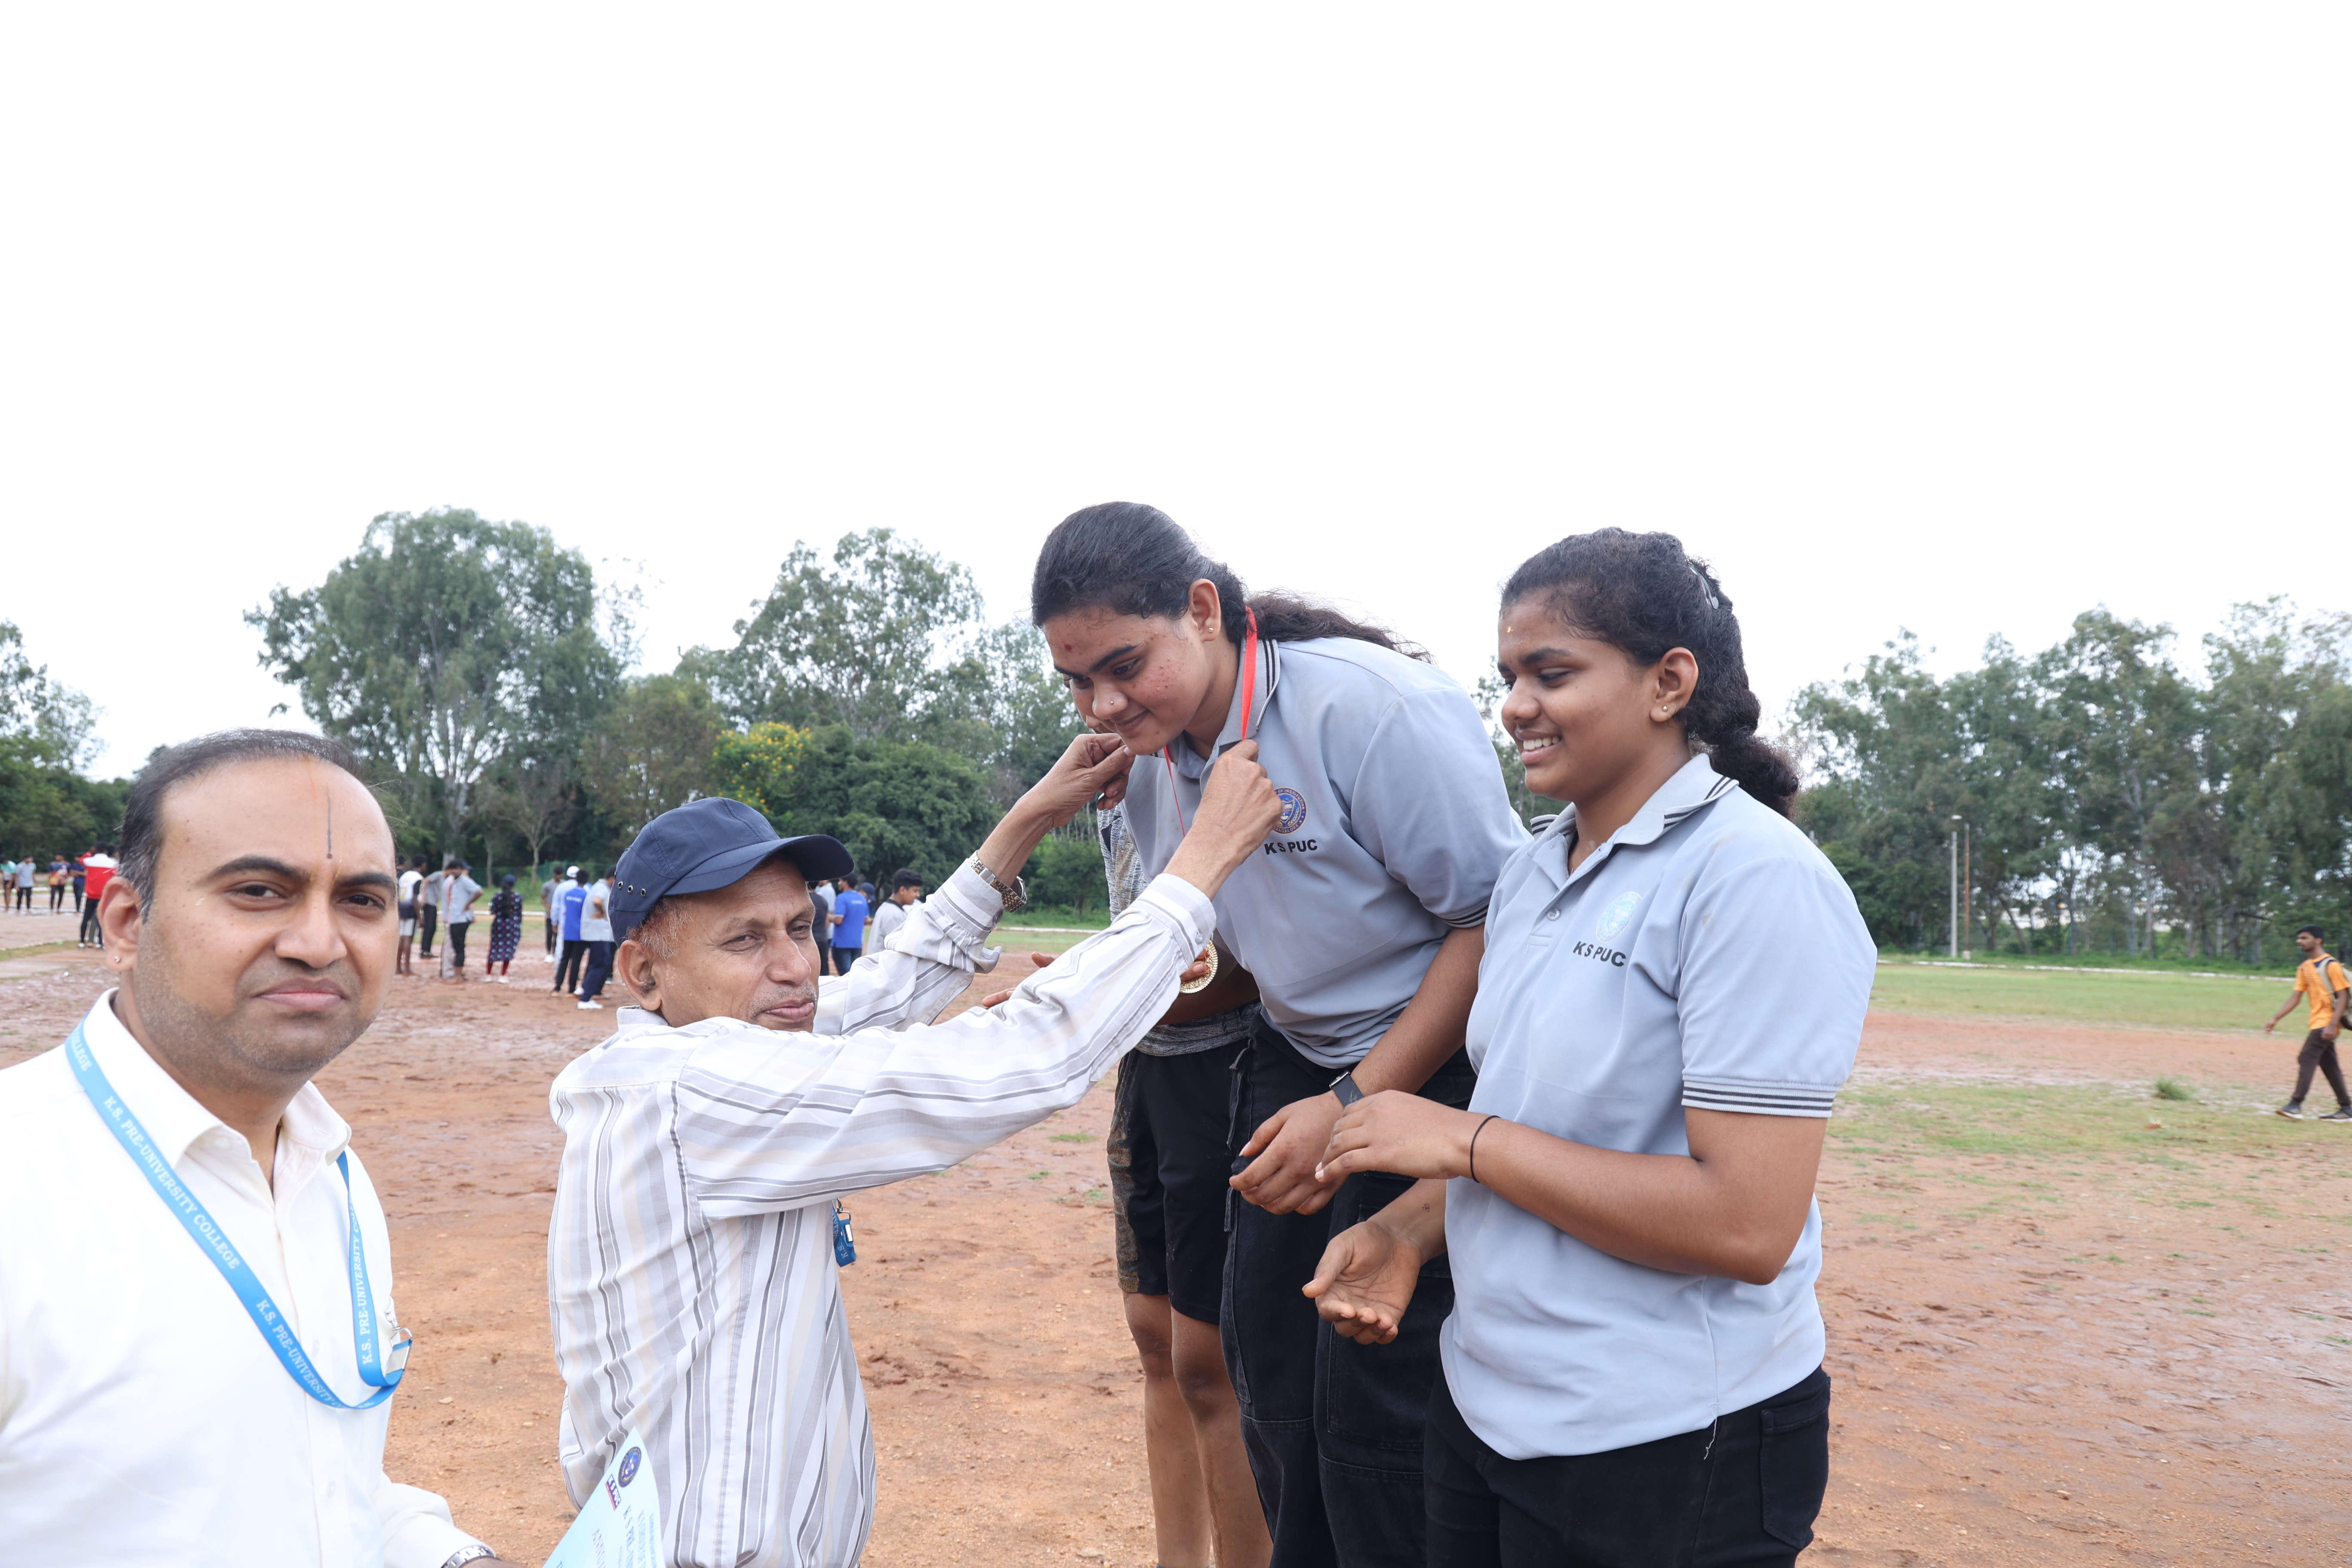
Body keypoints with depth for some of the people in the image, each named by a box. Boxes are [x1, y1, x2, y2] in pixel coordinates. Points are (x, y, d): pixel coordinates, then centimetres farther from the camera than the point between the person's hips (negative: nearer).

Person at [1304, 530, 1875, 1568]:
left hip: (1669, 1453, -7)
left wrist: (1466, 1140, -20)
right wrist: (1408, 1231, -4)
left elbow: (1747, 1226, -25)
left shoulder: (1758, 878, -19)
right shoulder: (1532, 873, 6)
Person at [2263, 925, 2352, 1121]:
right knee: (2329, 1066, 11)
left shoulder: (2331, 965, -11)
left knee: (2307, 1059, -14)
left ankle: (2296, 1106, -17)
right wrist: (2275, 1019, 4)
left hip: (2327, 1022, -8)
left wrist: (2333, 1025, -23)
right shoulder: (2304, 968, 12)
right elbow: (2295, 997, 12)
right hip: (2317, 1023, 8)